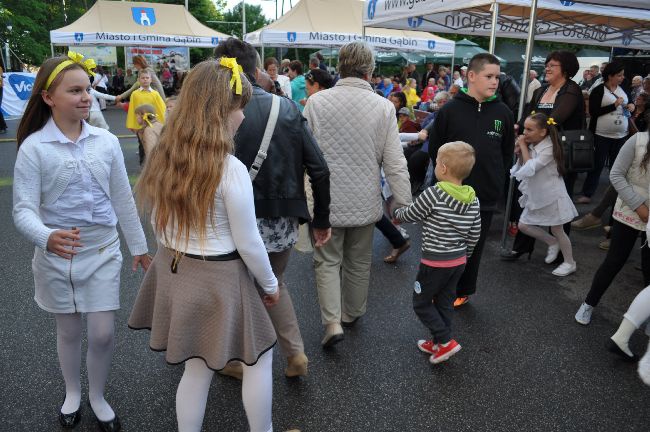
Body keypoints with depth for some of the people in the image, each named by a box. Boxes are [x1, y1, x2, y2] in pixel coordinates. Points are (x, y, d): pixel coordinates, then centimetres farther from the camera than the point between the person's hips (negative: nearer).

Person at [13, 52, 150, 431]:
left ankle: (98, 396, 31)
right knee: (69, 331, 16)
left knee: (104, 333, 4)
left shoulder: (107, 141, -3)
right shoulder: (34, 147, -11)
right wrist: (46, 237, -38)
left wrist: (139, 246, 9)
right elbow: (24, 208, -16)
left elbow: (123, 200, 4)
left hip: (103, 251, 2)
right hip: (57, 255, -1)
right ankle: (73, 393, 42)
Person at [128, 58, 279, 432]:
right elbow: (248, 243, -15)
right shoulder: (231, 169, -22)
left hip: (174, 269, 7)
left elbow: (157, 220, 8)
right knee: (260, 358, 17)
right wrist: (270, 284, 0)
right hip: (217, 278, -6)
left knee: (197, 367, 21)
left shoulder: (163, 159, -2)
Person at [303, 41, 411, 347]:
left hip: (326, 200, -1)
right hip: (365, 201, 1)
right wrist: (403, 204, 1)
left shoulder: (316, 102, -9)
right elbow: (395, 164, -8)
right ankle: (352, 314, 37)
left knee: (328, 261, 13)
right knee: (359, 263, 19)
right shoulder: (384, 107, -8)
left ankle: (332, 322, 3)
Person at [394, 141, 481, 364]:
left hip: (435, 262, -7)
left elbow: (410, 215, -7)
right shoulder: (473, 199, -1)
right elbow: (474, 234, 6)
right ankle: (437, 342, 30)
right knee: (444, 302, 19)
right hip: (459, 262, 7)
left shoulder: (433, 194, -21)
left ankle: (445, 341, 5)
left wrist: (397, 212, 14)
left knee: (421, 302, 9)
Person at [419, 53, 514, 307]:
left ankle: (463, 291, 32)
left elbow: (507, 154, 10)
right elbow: (435, 150, -1)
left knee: (474, 247, 14)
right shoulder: (450, 110, -7)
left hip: (485, 196, 2)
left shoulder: (503, 113, 0)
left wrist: (496, 180, 4)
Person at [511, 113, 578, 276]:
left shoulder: (549, 149, -23)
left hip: (551, 196, -7)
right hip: (535, 196, 8)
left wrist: (523, 146, -19)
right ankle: (553, 243, 29)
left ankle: (570, 263, 24)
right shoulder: (531, 145, 0)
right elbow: (520, 168, 5)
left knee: (557, 231, 5)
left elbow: (529, 169, -27)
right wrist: (519, 152, -12)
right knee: (523, 225, 8)